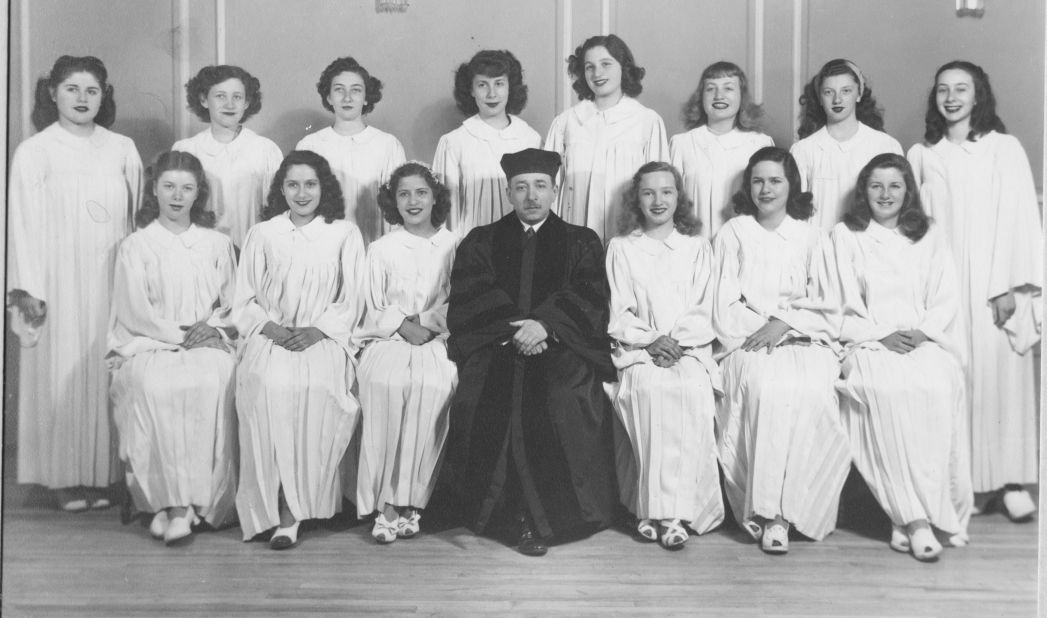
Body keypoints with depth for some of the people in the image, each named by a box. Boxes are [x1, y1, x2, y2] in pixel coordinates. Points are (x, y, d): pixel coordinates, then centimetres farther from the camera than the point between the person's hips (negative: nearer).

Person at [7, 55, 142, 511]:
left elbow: (139, 216, 8)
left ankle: (100, 473, 12)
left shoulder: (122, 149, 9)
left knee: (105, 371, 3)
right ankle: (66, 477, 11)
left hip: (112, 281, 2)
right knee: (62, 373, 1)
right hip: (59, 282, -2)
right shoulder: (34, 151, 2)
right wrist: (28, 287, -8)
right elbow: (24, 223, -2)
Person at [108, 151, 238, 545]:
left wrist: (209, 327, -7)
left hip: (208, 343, 1)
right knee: (154, 387, -35)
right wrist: (178, 335, -10)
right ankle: (174, 500, -30)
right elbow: (134, 311, 1)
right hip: (149, 344, -1)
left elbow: (233, 305, 13)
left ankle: (179, 503, -28)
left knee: (212, 384, -34)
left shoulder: (218, 245, 18)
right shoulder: (135, 246, 12)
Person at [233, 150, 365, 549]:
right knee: (270, 386, -31)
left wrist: (315, 330, -10)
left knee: (317, 387, -32)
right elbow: (244, 300, 10)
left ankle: (292, 506, -22)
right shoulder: (262, 234, 15)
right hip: (270, 337, 1)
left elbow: (352, 302, 6)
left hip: (324, 337, -1)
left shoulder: (345, 234, 12)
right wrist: (271, 328, -9)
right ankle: (281, 510, -23)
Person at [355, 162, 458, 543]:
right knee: (385, 383, -32)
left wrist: (428, 324, -11)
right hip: (388, 339, 1)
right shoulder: (380, 249, 14)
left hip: (437, 337, 0)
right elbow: (375, 306, 9)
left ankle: (407, 500, -22)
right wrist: (402, 325, -9)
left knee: (434, 385, -33)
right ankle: (386, 503, -24)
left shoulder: (453, 246, 11)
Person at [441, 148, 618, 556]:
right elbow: (464, 302, 3)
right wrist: (513, 328, -14)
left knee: (565, 399, -32)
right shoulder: (480, 242, 19)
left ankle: (545, 514, -17)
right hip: (493, 346, 1)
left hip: (562, 346, 0)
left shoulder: (582, 242, 18)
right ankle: (501, 509, -16)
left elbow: (590, 301, 2)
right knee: (481, 397, -30)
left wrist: (544, 324, -16)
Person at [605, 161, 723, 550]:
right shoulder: (621, 248, 14)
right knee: (650, 387, -33)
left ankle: (673, 509, -29)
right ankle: (654, 507, -28)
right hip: (638, 348, 0)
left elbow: (702, 310, 7)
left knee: (691, 389, -32)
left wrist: (676, 341, -12)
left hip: (689, 347, 1)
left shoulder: (697, 248, 17)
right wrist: (651, 340, -12)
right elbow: (618, 313, 5)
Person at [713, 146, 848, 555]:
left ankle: (782, 510, -24)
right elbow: (724, 309, 5)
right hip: (749, 342, -1)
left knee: (810, 392, -32)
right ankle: (768, 512, -27)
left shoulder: (812, 237, 16)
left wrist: (785, 322, -9)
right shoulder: (733, 234, 13)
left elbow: (828, 307, 8)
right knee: (768, 388, -34)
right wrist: (762, 329, -9)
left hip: (806, 341, 1)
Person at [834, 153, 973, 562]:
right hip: (868, 342, -2)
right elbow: (843, 303, 4)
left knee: (940, 389, -32)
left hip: (926, 341, 2)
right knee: (887, 390, -35)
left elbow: (946, 300, 11)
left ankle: (914, 516, -27)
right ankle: (915, 517, -32)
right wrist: (883, 335, -10)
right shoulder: (845, 236, 14)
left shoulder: (930, 237, 21)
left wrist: (921, 333, -9)